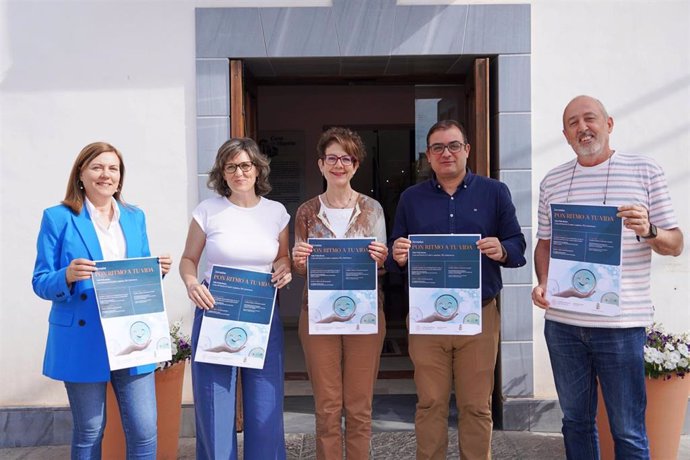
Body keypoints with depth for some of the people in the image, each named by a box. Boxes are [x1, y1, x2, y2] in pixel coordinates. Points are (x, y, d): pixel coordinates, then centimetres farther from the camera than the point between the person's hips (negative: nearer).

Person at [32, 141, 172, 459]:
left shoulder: (135, 217, 11)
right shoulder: (58, 218, -2)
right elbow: (40, 282, -3)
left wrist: (158, 271, -7)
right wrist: (68, 276, -24)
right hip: (83, 340, -3)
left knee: (144, 430, 2)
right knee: (89, 431, 10)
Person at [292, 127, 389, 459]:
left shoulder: (372, 208, 3)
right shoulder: (307, 211, 4)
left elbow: (381, 268, 4)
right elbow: (300, 269, 8)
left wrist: (381, 260, -18)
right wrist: (299, 261, -14)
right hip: (319, 313, 0)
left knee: (360, 407, 7)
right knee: (327, 406, 5)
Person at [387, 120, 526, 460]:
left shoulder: (494, 192, 6)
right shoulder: (411, 198, 9)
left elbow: (518, 246, 3)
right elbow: (394, 257, 9)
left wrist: (502, 251, -19)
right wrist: (397, 256, -15)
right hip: (426, 316, 1)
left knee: (477, 406, 7)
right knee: (430, 404, 8)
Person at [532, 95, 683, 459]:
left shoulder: (645, 171, 0)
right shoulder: (552, 181, 10)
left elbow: (675, 244, 1)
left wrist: (649, 231, -20)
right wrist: (542, 283, -1)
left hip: (620, 323, -3)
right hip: (561, 321, 4)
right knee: (576, 419, 16)